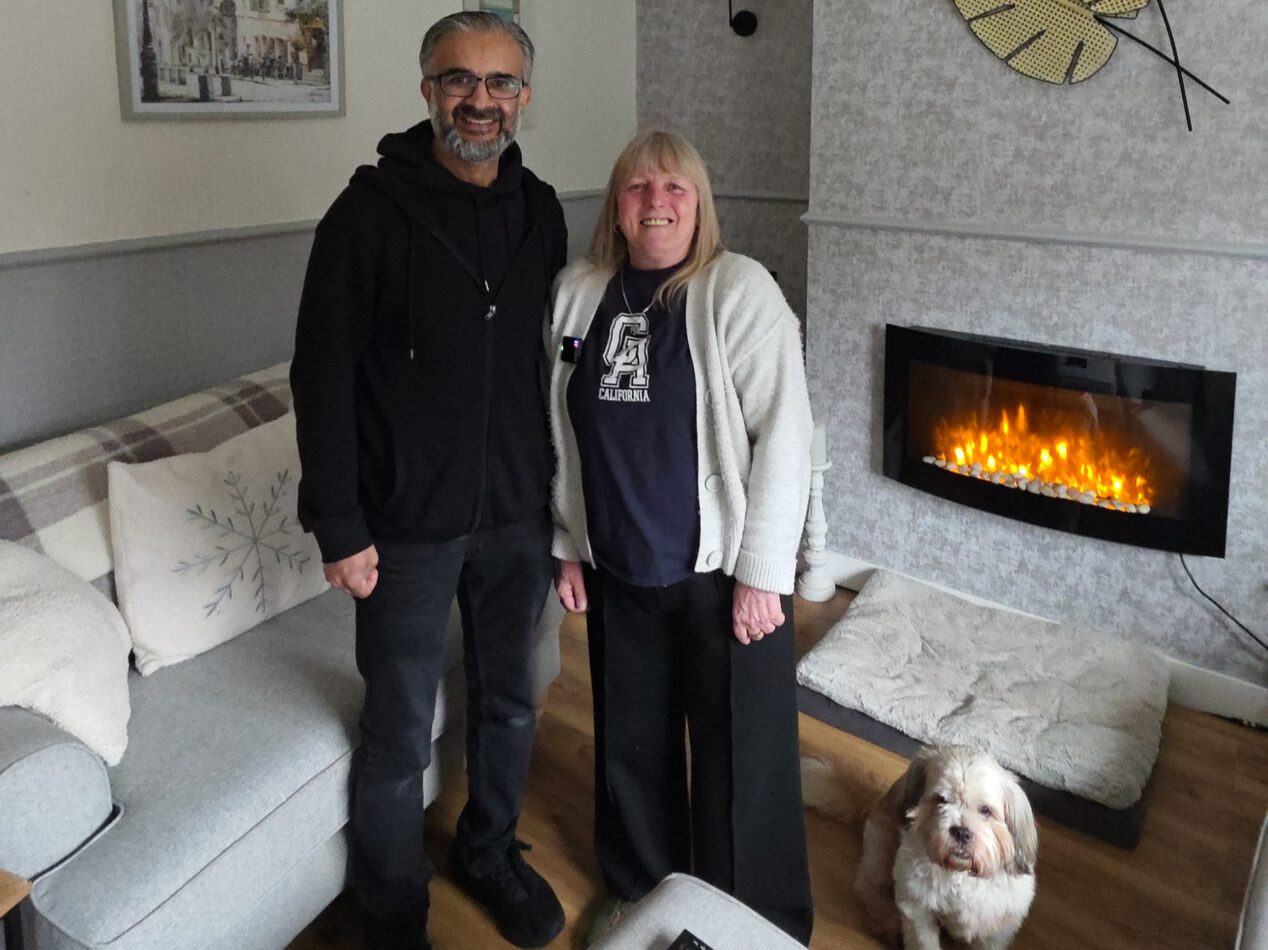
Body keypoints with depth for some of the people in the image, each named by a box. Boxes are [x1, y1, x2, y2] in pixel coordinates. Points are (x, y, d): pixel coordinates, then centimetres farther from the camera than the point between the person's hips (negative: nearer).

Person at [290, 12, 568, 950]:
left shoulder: (541, 212, 4)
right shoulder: (372, 212, -11)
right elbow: (323, 376, -11)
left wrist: (561, 498, 11)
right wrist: (340, 527, -13)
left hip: (518, 517, 5)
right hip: (408, 523, -4)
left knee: (509, 704, 19)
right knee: (399, 737, 8)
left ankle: (492, 853, 44)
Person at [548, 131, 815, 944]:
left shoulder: (739, 290, -11)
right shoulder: (578, 294, 4)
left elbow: (783, 433, -15)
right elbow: (565, 435, 10)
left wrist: (762, 570, -17)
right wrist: (569, 545, 11)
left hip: (722, 569, -4)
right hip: (619, 571, 5)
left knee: (742, 757, 7)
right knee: (632, 745, 20)